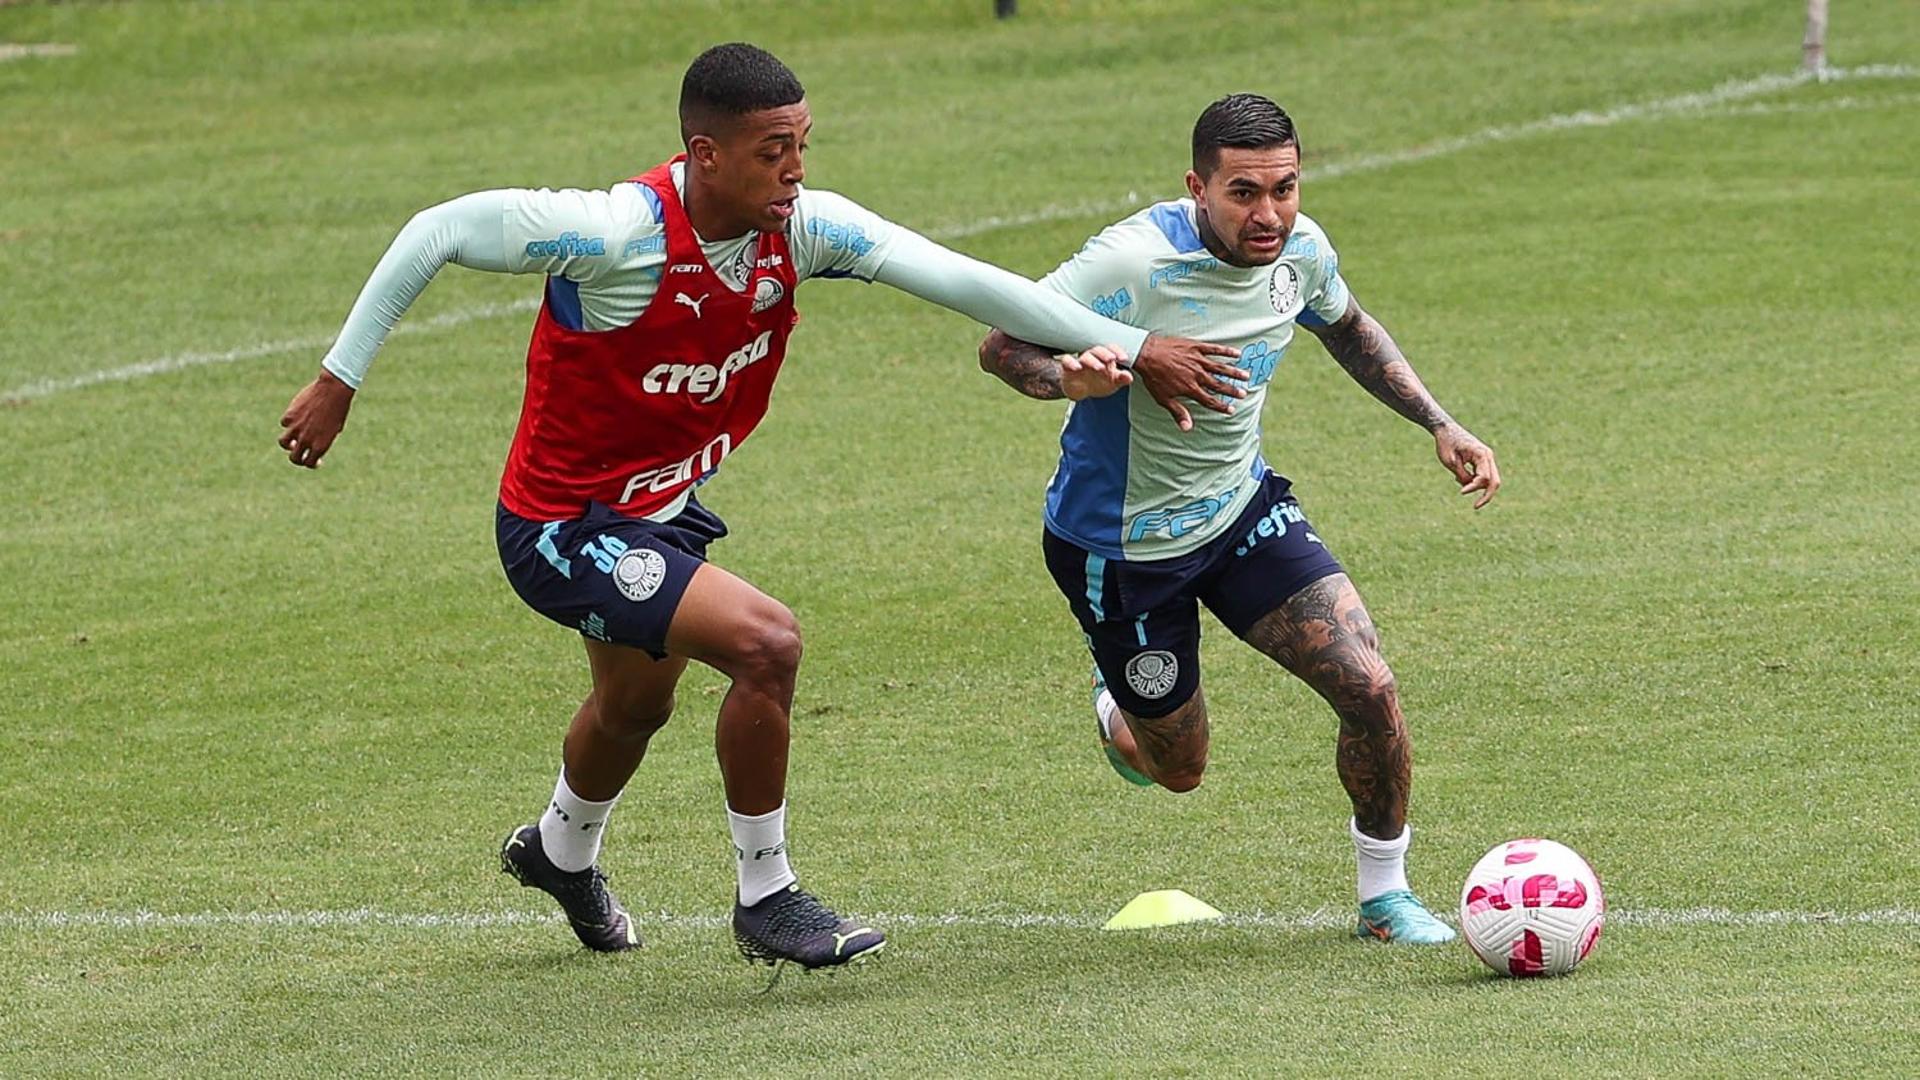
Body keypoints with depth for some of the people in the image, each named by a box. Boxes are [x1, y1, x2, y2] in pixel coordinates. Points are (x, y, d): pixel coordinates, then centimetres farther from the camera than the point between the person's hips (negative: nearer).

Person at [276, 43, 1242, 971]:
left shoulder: (801, 228, -15)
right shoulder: (615, 232, -31)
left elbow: (957, 279, -13)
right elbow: (436, 233, -23)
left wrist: (1131, 346, -15)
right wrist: (338, 381, -20)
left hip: (662, 506, 8)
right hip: (563, 529, -8)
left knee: (636, 705, 31)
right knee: (765, 644, -23)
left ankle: (560, 853, 63)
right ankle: (766, 901, -5)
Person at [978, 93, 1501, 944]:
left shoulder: (1300, 250, -10)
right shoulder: (1135, 261, -30)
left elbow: (1346, 328, 14)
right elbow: (1000, 345, -28)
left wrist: (1438, 425, 6)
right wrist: (1070, 377, -50)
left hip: (1242, 507, 5)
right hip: (1121, 545, -5)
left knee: (1369, 690, -12)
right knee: (1178, 769, 11)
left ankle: (1385, 892, 10)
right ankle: (1115, 709, 49)